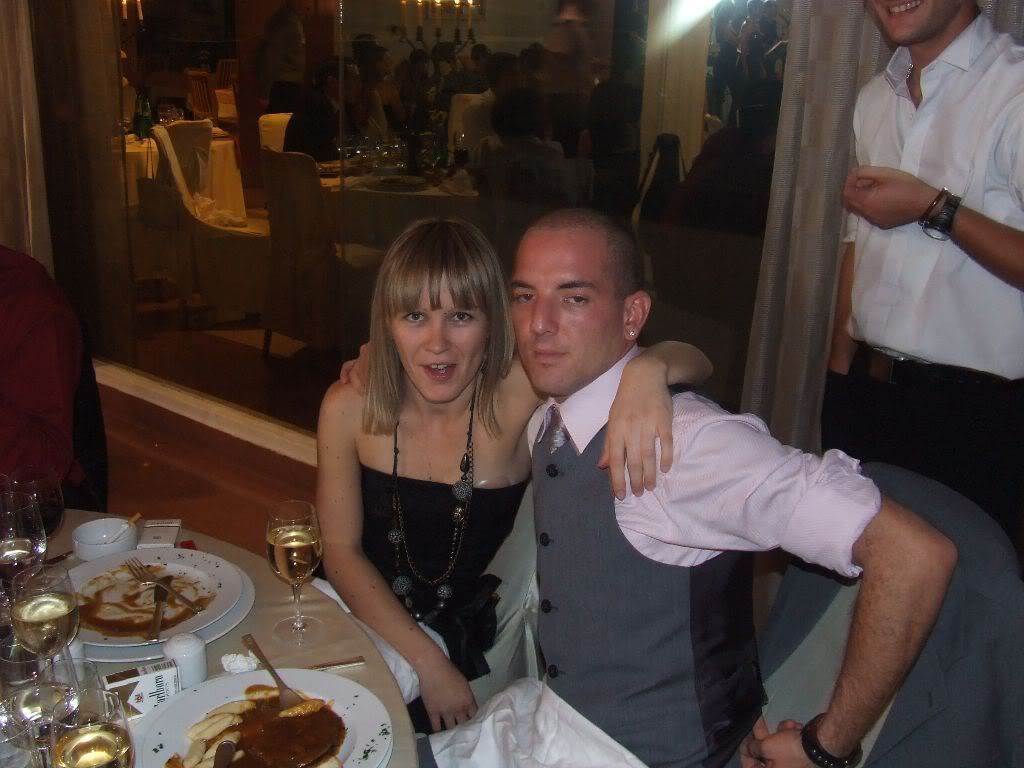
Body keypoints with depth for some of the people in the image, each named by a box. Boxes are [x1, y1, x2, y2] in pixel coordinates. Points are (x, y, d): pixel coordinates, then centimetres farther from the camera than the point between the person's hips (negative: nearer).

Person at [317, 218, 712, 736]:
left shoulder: (520, 394, -19)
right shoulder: (348, 407, -13)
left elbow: (693, 363, -19)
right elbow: (341, 551, -6)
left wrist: (646, 370, -43)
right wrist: (427, 663, -15)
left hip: (484, 651, -1)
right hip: (373, 631, 1)